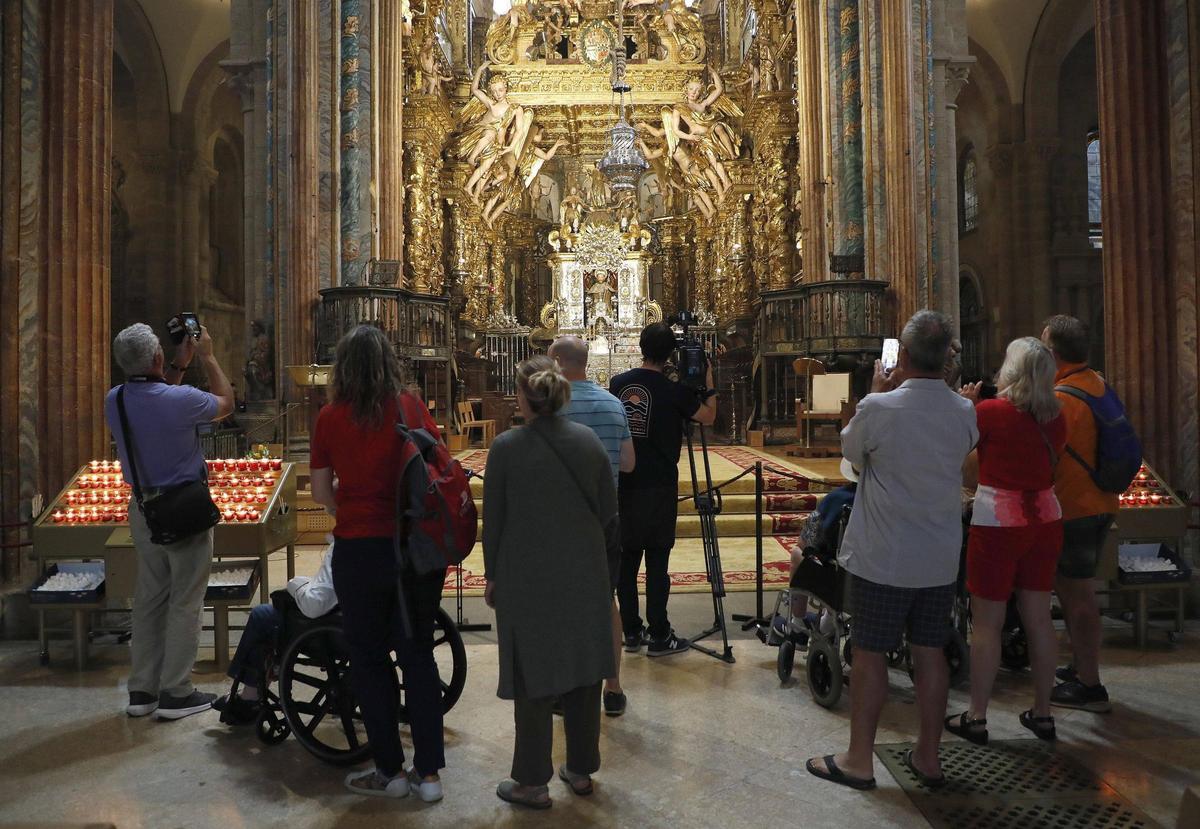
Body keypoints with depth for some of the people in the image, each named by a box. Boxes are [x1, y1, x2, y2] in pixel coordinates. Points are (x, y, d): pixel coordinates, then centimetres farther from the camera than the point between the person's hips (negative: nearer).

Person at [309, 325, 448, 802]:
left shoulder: (330, 418, -4)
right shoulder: (412, 408, -3)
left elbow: (320, 490, 2)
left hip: (359, 548, -2)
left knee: (370, 659, 15)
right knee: (418, 655, 15)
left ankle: (390, 771, 24)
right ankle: (428, 772, 20)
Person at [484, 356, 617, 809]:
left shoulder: (506, 447, -13)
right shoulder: (589, 440, -3)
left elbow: (493, 519, -6)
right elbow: (609, 508, 3)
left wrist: (493, 576, 6)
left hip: (527, 576, -3)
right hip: (585, 575, 4)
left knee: (534, 674, 9)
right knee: (583, 669, 16)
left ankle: (533, 782, 21)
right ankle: (581, 769, 30)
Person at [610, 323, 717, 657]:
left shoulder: (618, 383, 2)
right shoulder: (673, 390, -10)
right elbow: (708, 417, 0)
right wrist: (708, 381, 8)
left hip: (624, 484, 4)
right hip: (658, 486, -4)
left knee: (627, 559, 9)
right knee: (657, 562, 1)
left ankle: (631, 633, 17)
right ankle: (659, 637, 7)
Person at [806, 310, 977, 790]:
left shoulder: (878, 408, -18)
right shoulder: (965, 412, -2)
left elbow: (850, 450, 1)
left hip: (883, 559, -5)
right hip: (940, 558, 5)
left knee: (869, 655, 6)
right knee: (930, 653, 15)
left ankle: (859, 761, 17)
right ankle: (928, 756, 27)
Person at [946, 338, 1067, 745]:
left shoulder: (990, 411, -15)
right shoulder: (1055, 419, 3)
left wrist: (967, 403, 10)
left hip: (997, 523, -6)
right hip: (1045, 519, 6)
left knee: (986, 623, 2)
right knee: (1039, 619, 14)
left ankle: (976, 718, 11)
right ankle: (1042, 713, 24)